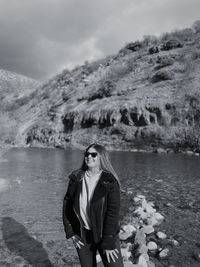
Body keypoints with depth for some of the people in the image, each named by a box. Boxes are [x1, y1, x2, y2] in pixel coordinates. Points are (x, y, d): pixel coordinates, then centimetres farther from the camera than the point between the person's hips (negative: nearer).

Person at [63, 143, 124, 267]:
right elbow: (67, 205, 0)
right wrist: (71, 233, -2)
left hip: (105, 233, -3)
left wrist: (109, 243, -17)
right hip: (82, 234, 3)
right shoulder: (76, 179, -8)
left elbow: (113, 213, -18)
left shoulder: (110, 182, -18)